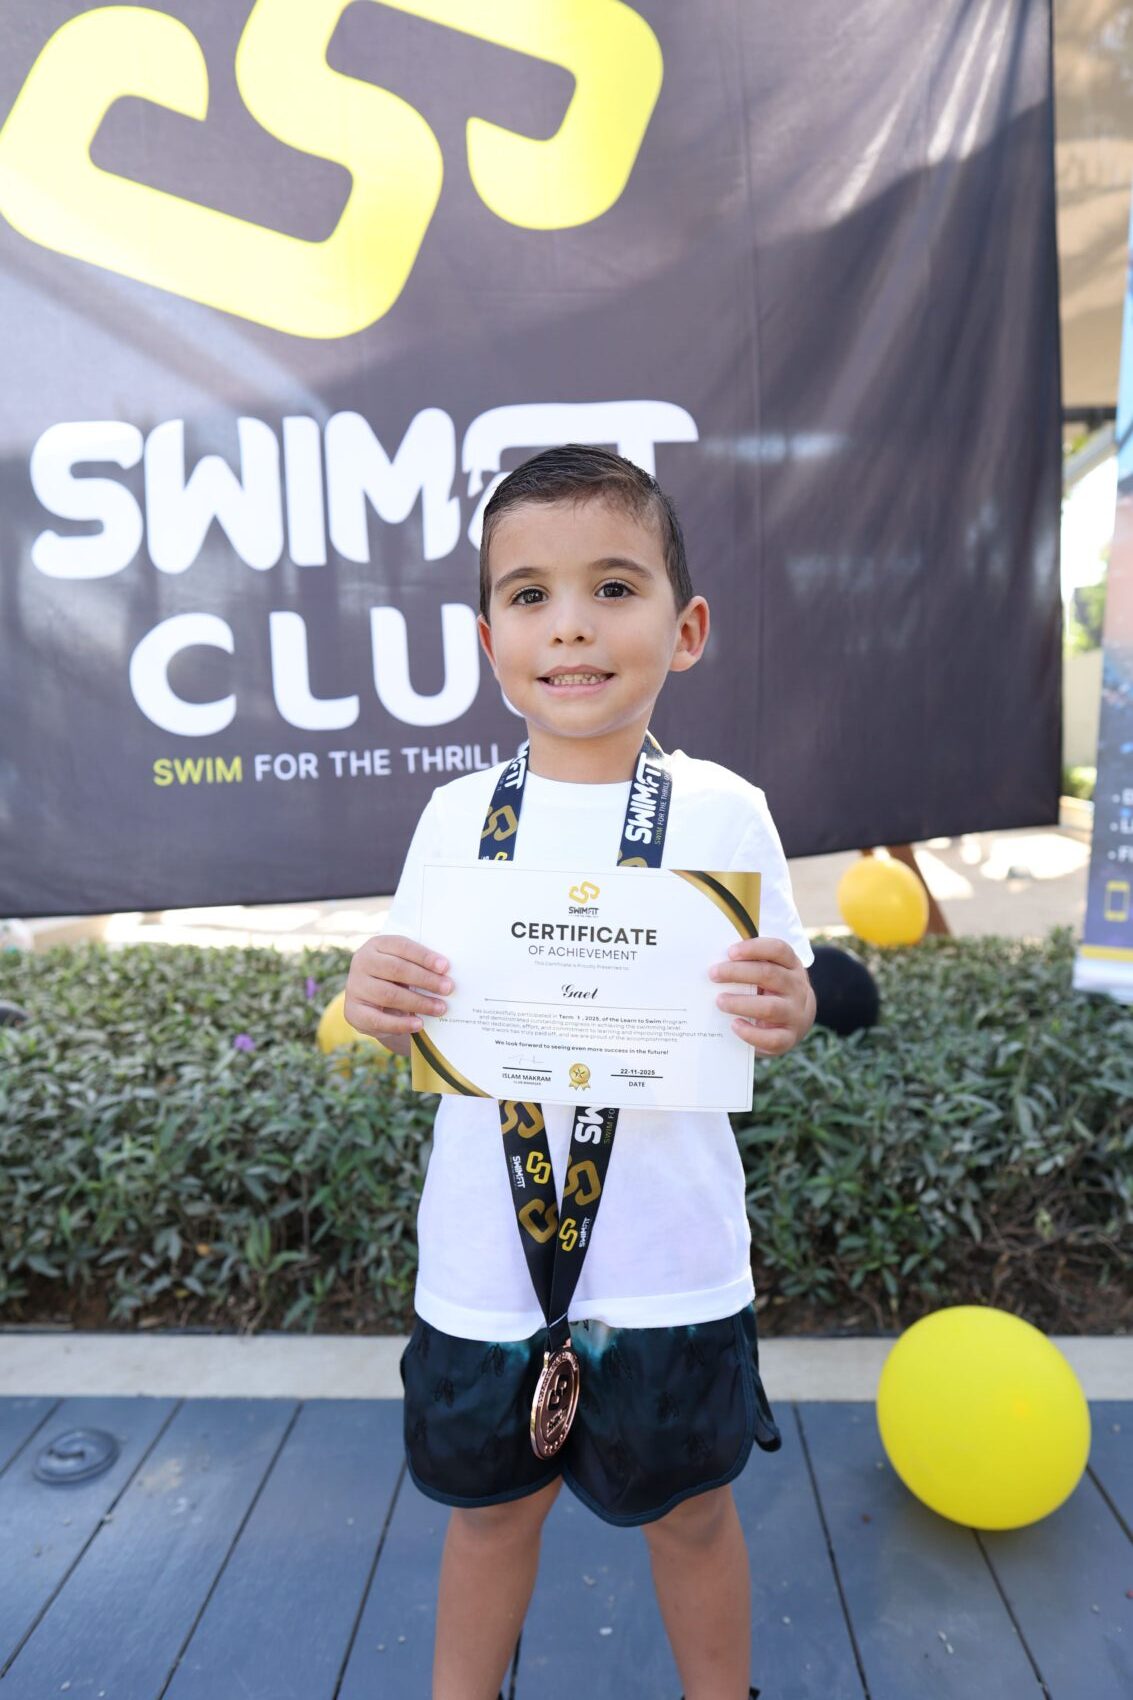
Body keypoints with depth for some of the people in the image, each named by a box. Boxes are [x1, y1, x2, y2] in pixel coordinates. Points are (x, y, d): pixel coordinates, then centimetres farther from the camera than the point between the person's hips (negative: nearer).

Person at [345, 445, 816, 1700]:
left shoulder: (721, 810, -9)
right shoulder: (458, 815, -4)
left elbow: (773, 1006, -3)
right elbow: (417, 1026, 3)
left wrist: (784, 1012, -25)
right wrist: (378, 1003, -19)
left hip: (670, 1262, -1)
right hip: (484, 1256, 2)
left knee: (689, 1508, 20)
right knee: (490, 1503, 22)